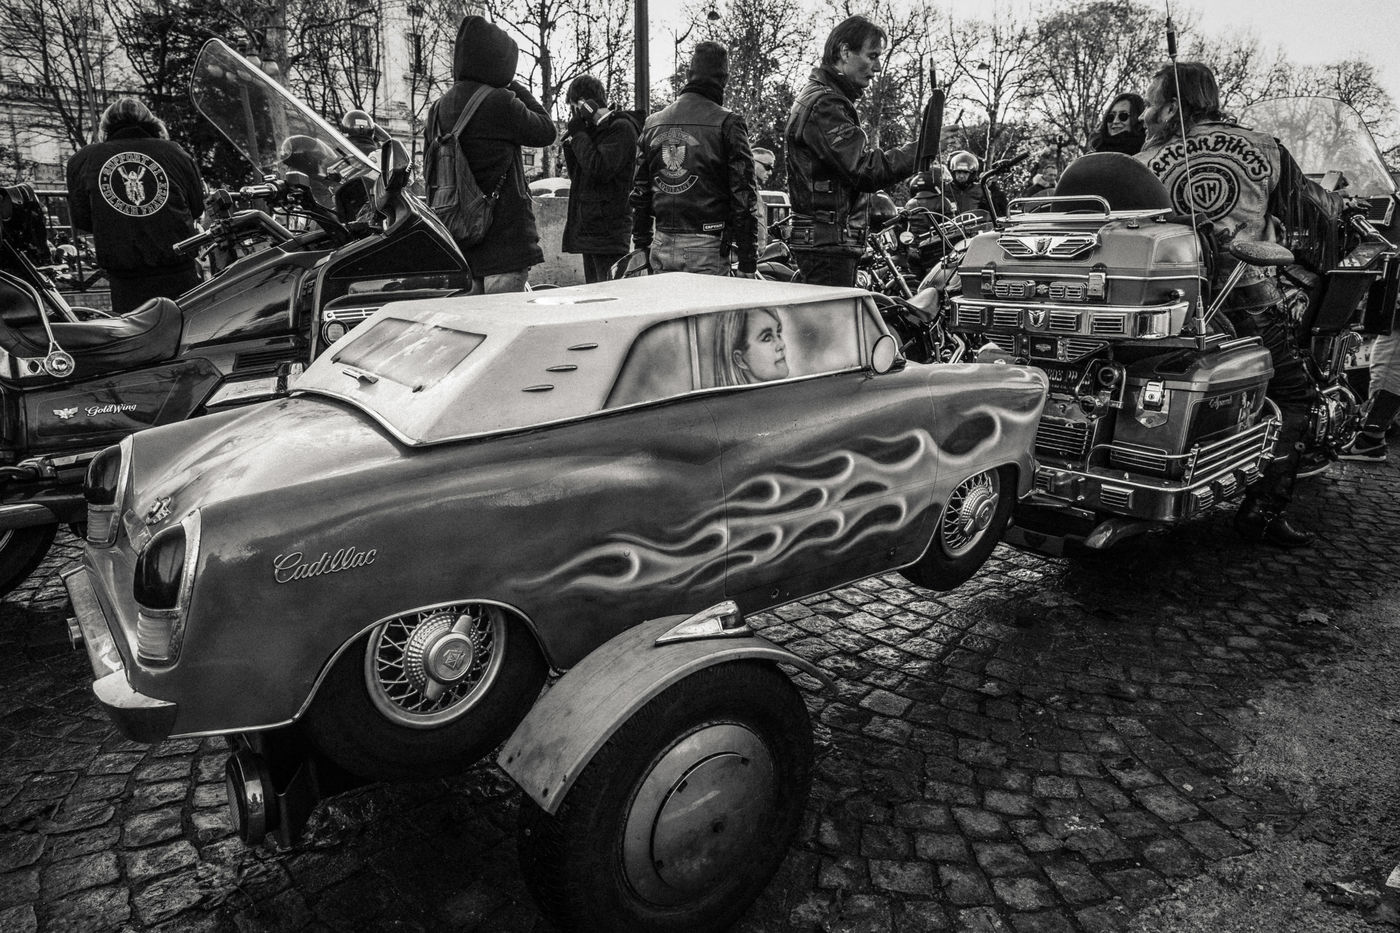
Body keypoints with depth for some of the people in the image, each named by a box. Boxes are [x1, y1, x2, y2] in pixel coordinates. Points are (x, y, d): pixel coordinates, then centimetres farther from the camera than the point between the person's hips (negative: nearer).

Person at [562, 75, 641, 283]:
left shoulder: (622, 127, -8)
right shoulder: (594, 130, 19)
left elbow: (599, 170, -21)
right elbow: (576, 175, 22)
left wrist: (578, 135, -8)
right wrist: (570, 143, 8)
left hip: (609, 233, -9)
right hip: (589, 231, 9)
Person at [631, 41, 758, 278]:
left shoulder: (653, 123, 12)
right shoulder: (727, 123, -5)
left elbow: (639, 192, 15)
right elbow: (743, 195, -7)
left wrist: (641, 247, 21)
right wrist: (747, 262, -4)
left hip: (661, 248, 5)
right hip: (706, 248, -5)